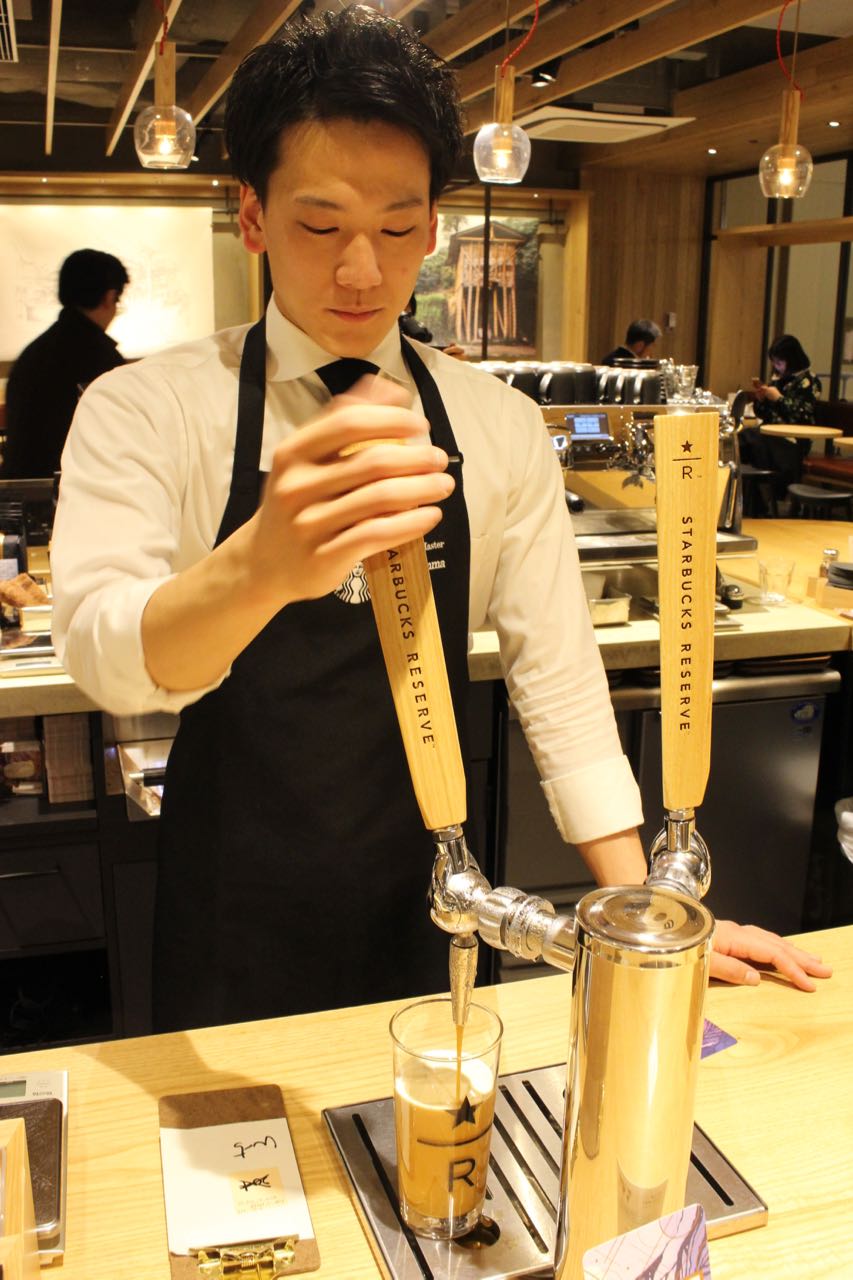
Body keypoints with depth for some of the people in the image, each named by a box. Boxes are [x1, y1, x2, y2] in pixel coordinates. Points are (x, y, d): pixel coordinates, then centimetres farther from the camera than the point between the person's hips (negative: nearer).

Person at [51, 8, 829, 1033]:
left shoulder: (501, 429, -4)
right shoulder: (146, 412, -12)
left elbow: (556, 672, -4)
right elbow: (102, 650, -28)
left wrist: (641, 911, -10)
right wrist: (265, 562, -50)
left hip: (426, 911, 2)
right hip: (232, 933, -1)